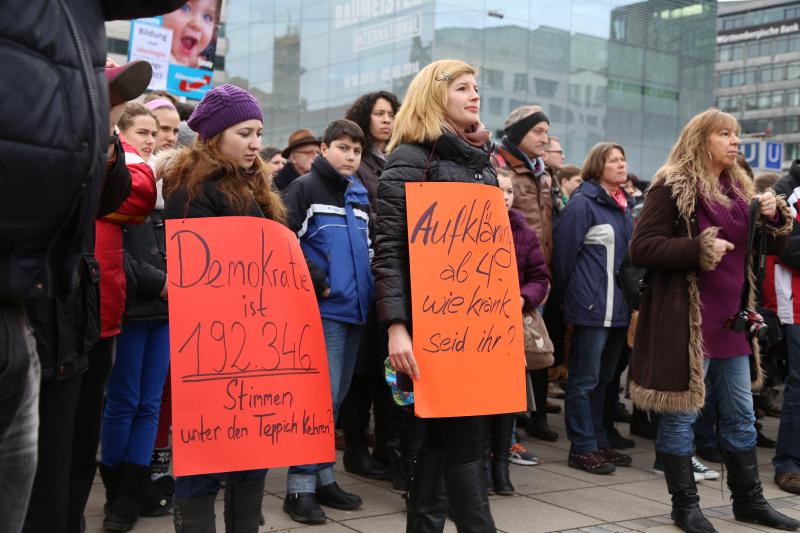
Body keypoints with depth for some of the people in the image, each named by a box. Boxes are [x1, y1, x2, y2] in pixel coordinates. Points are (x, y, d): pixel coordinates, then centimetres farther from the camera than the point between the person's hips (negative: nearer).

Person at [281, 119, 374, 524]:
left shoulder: (360, 195, 17)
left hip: (355, 308, 7)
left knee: (337, 396, 12)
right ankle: (300, 486, -2)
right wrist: (314, 281, -19)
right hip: (322, 308, -7)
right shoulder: (304, 188, -3)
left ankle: (323, 477, 21)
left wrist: (372, 286, 11)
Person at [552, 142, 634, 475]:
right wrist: (572, 294, 0)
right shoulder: (583, 203, -10)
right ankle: (583, 448, 6)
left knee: (604, 378, 15)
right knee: (585, 380, -1)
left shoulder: (623, 206, 14)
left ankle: (598, 441, 25)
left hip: (619, 307, 8)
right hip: (592, 307, -8)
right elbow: (564, 251, -9)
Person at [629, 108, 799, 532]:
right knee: (681, 415, 1)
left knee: (740, 414, 15)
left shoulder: (739, 188, 13)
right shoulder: (672, 187, -9)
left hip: (731, 318, 8)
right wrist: (699, 250, -23)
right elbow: (641, 248, -16)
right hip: (687, 319, -8)